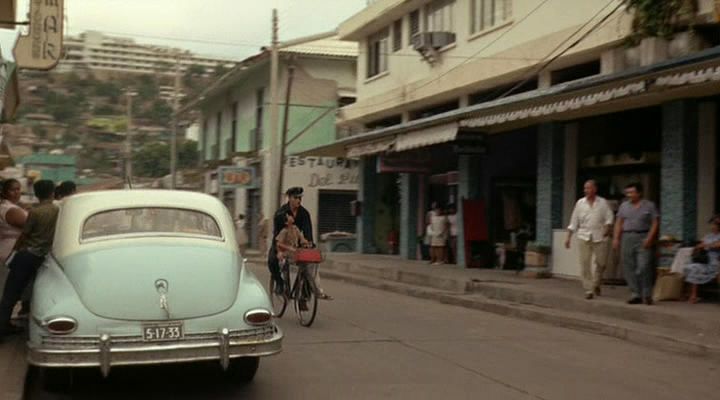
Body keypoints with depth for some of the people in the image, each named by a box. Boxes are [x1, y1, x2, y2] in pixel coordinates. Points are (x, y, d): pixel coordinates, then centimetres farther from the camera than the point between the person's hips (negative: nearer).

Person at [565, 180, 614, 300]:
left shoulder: (603, 203, 5)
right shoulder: (580, 203, 8)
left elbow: (609, 217, 0)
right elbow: (574, 222, 9)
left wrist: (607, 227, -20)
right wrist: (568, 237, 5)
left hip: (599, 237, 0)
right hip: (584, 237, 1)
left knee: (601, 263, 2)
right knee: (585, 264, -5)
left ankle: (596, 284, 27)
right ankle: (588, 290, 1)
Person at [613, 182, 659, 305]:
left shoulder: (649, 206, 3)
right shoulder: (624, 206, 14)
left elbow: (655, 223, -2)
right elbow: (619, 223, 13)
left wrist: (649, 238, -12)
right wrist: (616, 238, 4)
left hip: (643, 238, -4)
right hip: (627, 238, 4)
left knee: (643, 267, -12)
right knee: (629, 268, 2)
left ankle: (647, 295, -2)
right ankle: (636, 294, 9)